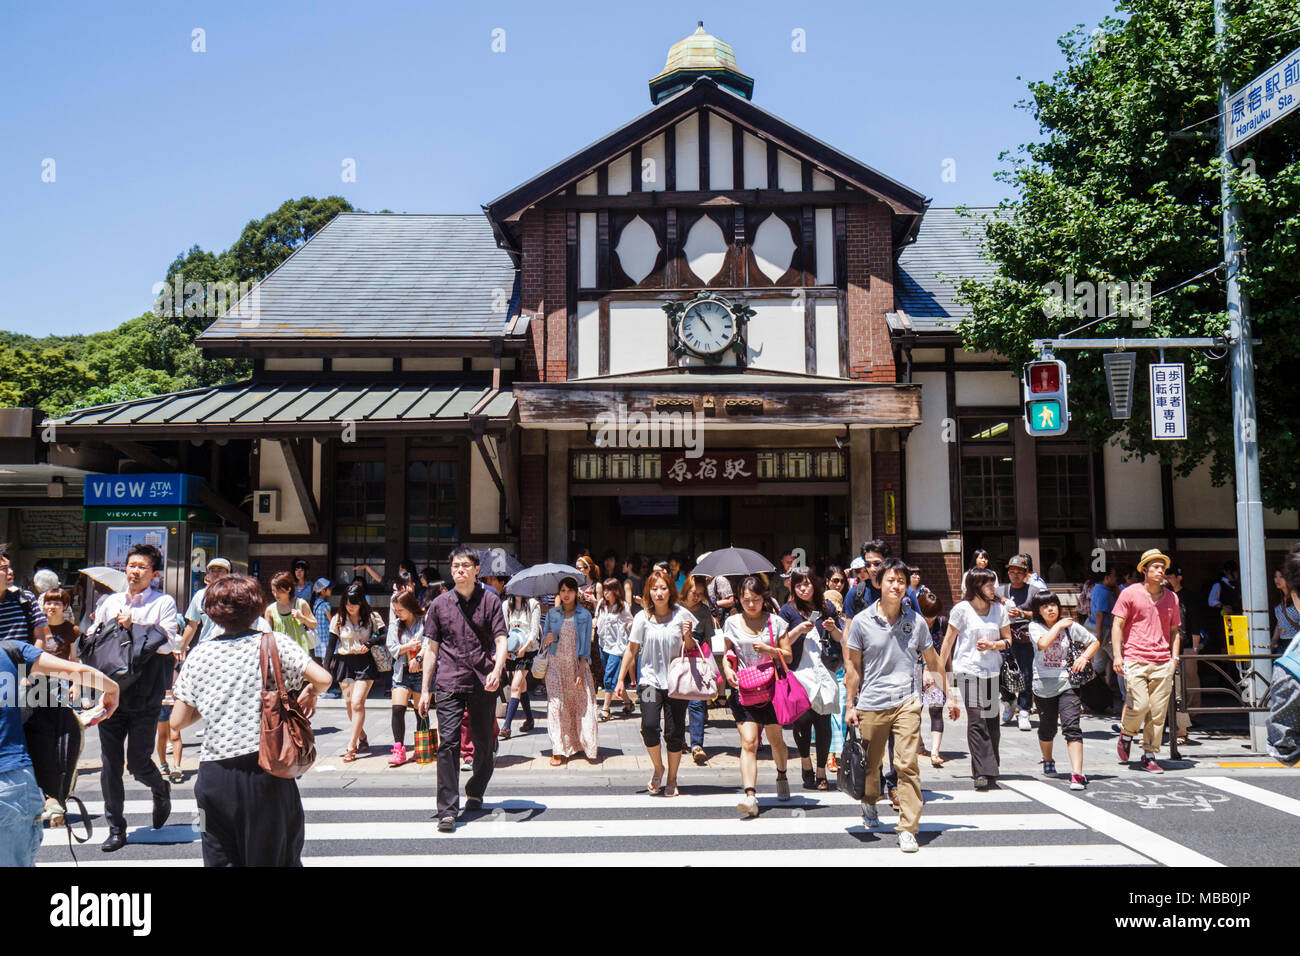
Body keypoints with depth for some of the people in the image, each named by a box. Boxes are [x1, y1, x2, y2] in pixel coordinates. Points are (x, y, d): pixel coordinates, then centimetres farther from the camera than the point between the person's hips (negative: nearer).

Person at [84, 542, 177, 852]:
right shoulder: (111, 602, 14)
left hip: (145, 699, -4)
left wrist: (132, 626, -16)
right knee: (110, 763, 4)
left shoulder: (164, 603, 1)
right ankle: (116, 827, 17)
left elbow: (169, 643, -10)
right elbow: (89, 639, 15)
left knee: (138, 763, -2)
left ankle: (160, 791, 31)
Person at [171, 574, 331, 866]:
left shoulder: (198, 654, 4)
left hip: (215, 773, 2)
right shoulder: (274, 643, -3)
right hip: (266, 768, -2)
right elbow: (322, 678, -15)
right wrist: (310, 693, 6)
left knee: (220, 858, 11)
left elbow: (177, 722, 5)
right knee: (278, 855, 10)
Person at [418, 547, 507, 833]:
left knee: (483, 743, 9)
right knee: (448, 742, -9)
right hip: (449, 683, 0)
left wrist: (497, 670, -22)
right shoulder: (440, 604, 7)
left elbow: (501, 640, -3)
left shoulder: (490, 600, 2)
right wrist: (425, 689, 8)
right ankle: (448, 810, -6)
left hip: (483, 683, 0)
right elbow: (432, 647, 10)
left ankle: (475, 793, 33)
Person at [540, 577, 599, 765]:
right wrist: (547, 641, -13)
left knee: (583, 705, -2)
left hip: (578, 664, -1)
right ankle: (558, 751, -1)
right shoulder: (552, 614, 8)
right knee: (556, 705, -6)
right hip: (556, 665, 1)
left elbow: (586, 645, 0)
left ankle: (588, 749, 9)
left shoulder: (584, 615, 2)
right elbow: (544, 640, 12)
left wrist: (581, 671, -9)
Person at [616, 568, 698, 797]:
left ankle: (672, 779, 22)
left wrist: (688, 636, -12)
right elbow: (631, 650, 6)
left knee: (674, 733, 2)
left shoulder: (682, 615, 0)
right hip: (650, 679, 0)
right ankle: (658, 768, 11)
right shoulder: (642, 617, -1)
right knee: (649, 726, -16)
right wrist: (620, 679, 6)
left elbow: (690, 649, 10)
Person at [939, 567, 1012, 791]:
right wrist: (941, 668, 3)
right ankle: (983, 772, -11)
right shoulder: (962, 609, -3)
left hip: (992, 670, 4)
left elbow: (1007, 640, 14)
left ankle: (990, 771, 17)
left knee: (991, 719, 4)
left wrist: (992, 645, -6)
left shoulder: (999, 609, 7)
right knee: (976, 720, -10)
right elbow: (949, 640, 2)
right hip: (969, 669, -4)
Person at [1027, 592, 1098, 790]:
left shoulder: (1071, 626, 3)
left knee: (1071, 727, -14)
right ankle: (1048, 761, 42)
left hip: (1066, 683, 0)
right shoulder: (1035, 626, -1)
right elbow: (1043, 643, -22)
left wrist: (1084, 656, -5)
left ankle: (1077, 774, -18)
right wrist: (1058, 626, -11)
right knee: (1047, 729, 15)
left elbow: (1095, 641, 13)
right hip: (1043, 685, 1)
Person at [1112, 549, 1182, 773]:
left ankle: (1150, 756, 11)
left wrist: (1174, 656, 9)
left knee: (1158, 712, 1)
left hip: (1163, 664, 4)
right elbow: (1117, 625, 1)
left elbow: (1174, 630, 23)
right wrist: (1117, 656, -8)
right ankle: (1126, 734, 16)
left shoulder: (1171, 598, 14)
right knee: (1139, 705, -14)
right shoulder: (1130, 593, 2)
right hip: (1135, 660, -3)